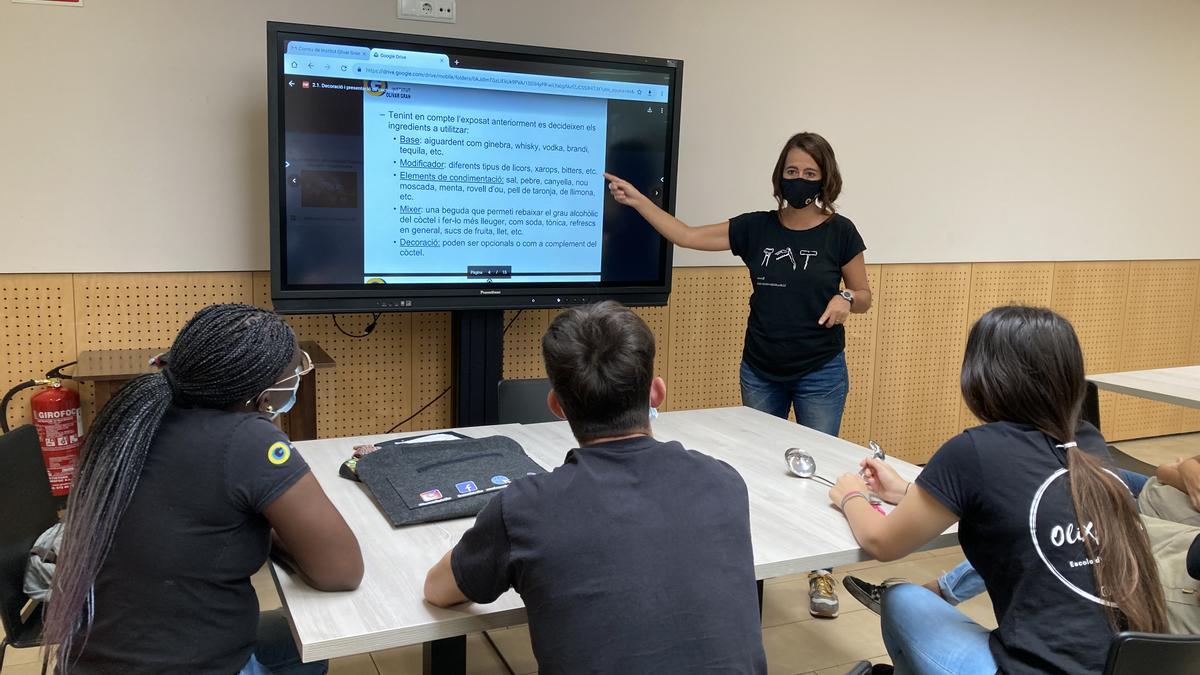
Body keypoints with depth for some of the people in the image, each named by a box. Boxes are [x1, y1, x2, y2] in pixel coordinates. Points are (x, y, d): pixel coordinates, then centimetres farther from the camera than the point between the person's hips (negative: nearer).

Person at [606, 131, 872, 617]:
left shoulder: (839, 232, -5)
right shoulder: (756, 228, 0)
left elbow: (864, 297, 3)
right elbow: (686, 236, -1)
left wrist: (845, 298, -19)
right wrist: (636, 200, -7)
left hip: (820, 374, -3)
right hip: (760, 372, 3)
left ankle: (821, 575, 17)